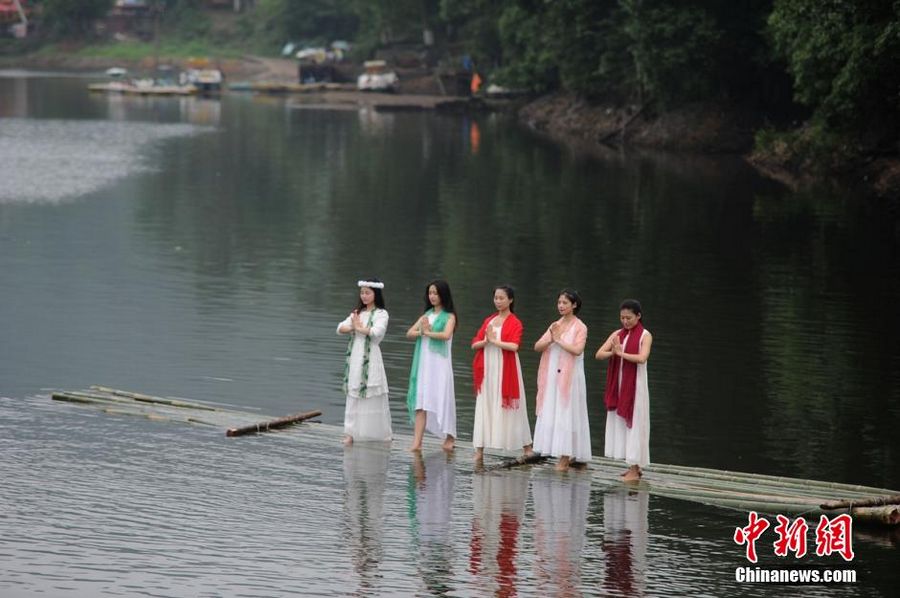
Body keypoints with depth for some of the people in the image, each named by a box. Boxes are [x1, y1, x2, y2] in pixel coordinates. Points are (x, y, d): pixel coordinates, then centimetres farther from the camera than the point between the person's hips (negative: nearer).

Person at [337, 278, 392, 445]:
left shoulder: (381, 313, -2)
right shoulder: (357, 313, 16)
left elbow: (377, 331, -19)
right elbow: (340, 328, 6)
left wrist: (359, 327, -6)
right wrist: (353, 327, -13)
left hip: (370, 358, -5)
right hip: (355, 357, 5)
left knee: (372, 396, -2)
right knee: (353, 395, 2)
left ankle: (381, 432, 9)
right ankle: (351, 432, 2)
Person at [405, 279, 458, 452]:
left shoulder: (449, 316, -1)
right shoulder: (426, 315, 16)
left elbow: (446, 335, -19)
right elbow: (409, 333, 8)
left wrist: (428, 332, -9)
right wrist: (422, 331, -10)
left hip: (439, 362, -5)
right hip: (423, 362, 5)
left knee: (441, 399, 2)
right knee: (420, 401, -3)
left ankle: (449, 437, 21)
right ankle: (417, 441, -8)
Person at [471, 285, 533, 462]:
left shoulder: (515, 323, -4)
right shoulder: (488, 321, 12)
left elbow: (514, 346, -19)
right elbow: (475, 344, 7)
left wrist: (495, 341, -15)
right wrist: (486, 341, -12)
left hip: (505, 370, -5)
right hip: (487, 370, 5)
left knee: (508, 407, 0)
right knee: (484, 407, 2)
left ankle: (526, 446, 12)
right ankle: (479, 449, 2)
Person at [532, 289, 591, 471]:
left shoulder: (580, 327, -4)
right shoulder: (555, 326, 13)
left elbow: (578, 350, -20)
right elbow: (537, 347, 5)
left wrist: (559, 340, -12)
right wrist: (551, 338, -12)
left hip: (569, 377, -6)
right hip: (552, 377, 6)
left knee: (566, 414, -6)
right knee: (551, 414, 5)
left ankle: (565, 458, -4)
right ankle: (567, 456, 13)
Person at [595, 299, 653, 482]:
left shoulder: (645, 335, -5)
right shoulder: (617, 334, 9)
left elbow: (642, 358, -20)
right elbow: (599, 354, 2)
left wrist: (621, 352, -17)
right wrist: (613, 352, -17)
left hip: (635, 386, -6)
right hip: (618, 385, 6)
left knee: (633, 424, -3)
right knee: (620, 423, 8)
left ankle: (635, 470, 0)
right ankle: (633, 466, 17)